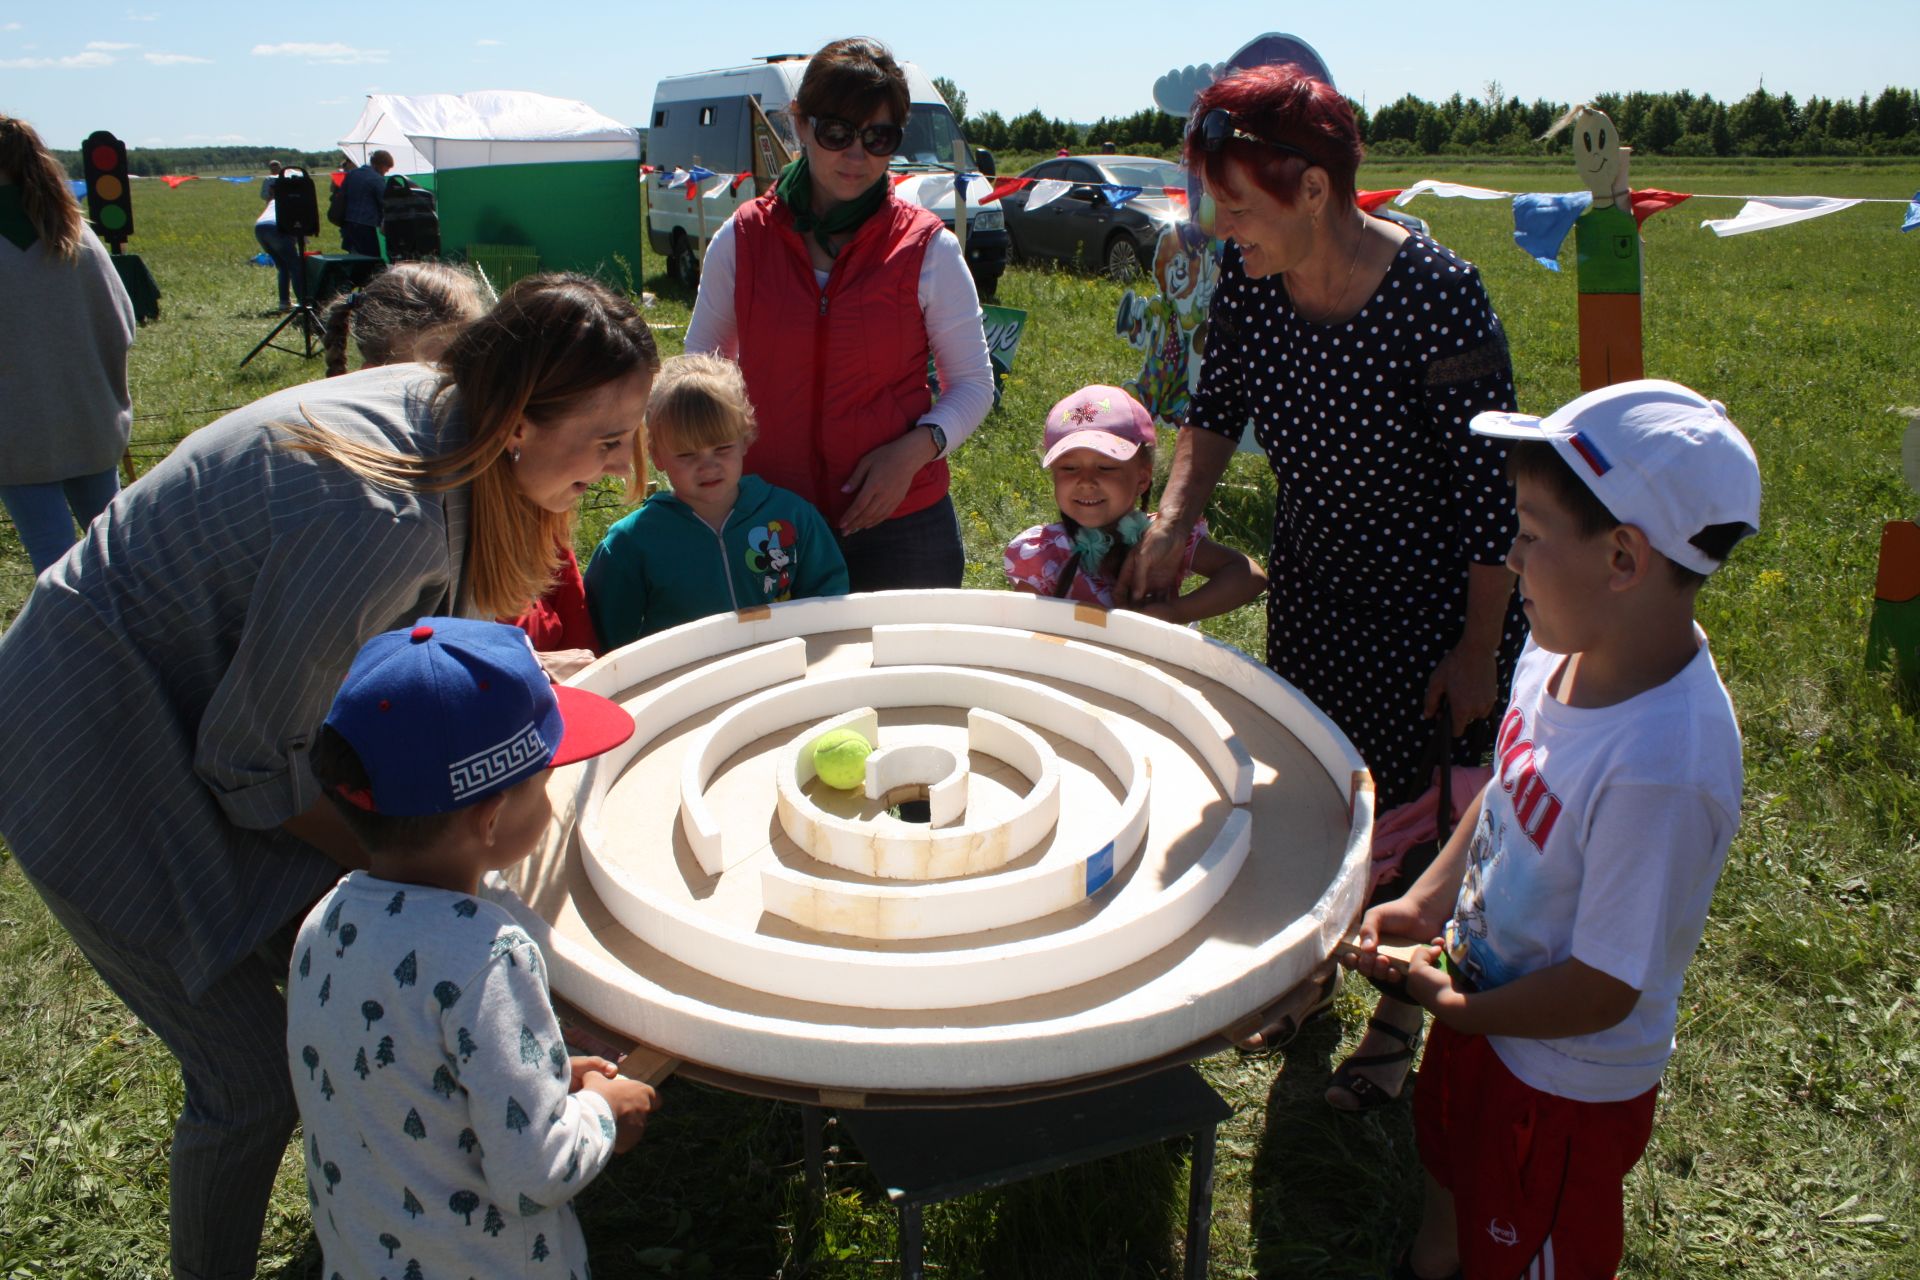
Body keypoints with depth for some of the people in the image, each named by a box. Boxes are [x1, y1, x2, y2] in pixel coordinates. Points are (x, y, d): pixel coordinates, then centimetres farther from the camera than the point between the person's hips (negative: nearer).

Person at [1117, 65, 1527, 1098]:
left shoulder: (1437, 297, -29)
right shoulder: (1246, 277, -13)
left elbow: (1491, 483, -21)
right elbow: (1217, 410, 3)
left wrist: (1479, 651, -16)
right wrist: (1170, 523, -12)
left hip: (1437, 602, -5)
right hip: (1308, 586, 6)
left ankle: (1401, 1015, 33)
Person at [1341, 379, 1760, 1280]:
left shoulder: (1662, 768, -39)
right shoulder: (1564, 649, -14)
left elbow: (1601, 991, -29)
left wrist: (1451, 1008, -15)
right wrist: (1427, 899, -5)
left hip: (1566, 1083, -7)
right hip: (1484, 1017, 8)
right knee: (1449, 1172, 35)